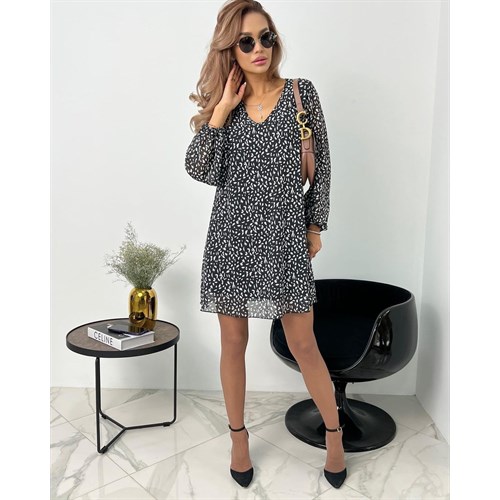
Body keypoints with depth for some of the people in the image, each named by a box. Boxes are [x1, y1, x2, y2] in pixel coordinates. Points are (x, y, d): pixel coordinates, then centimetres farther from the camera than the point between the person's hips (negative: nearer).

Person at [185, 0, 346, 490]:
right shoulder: (222, 104, 6)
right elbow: (199, 170, -5)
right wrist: (220, 112, -10)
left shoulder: (301, 92, 3)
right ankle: (238, 436, 30)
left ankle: (334, 434, 26)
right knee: (233, 340, 10)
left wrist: (315, 224, 5)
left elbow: (321, 164, 6)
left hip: (285, 234, -1)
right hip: (231, 234, 2)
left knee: (303, 344, 4)